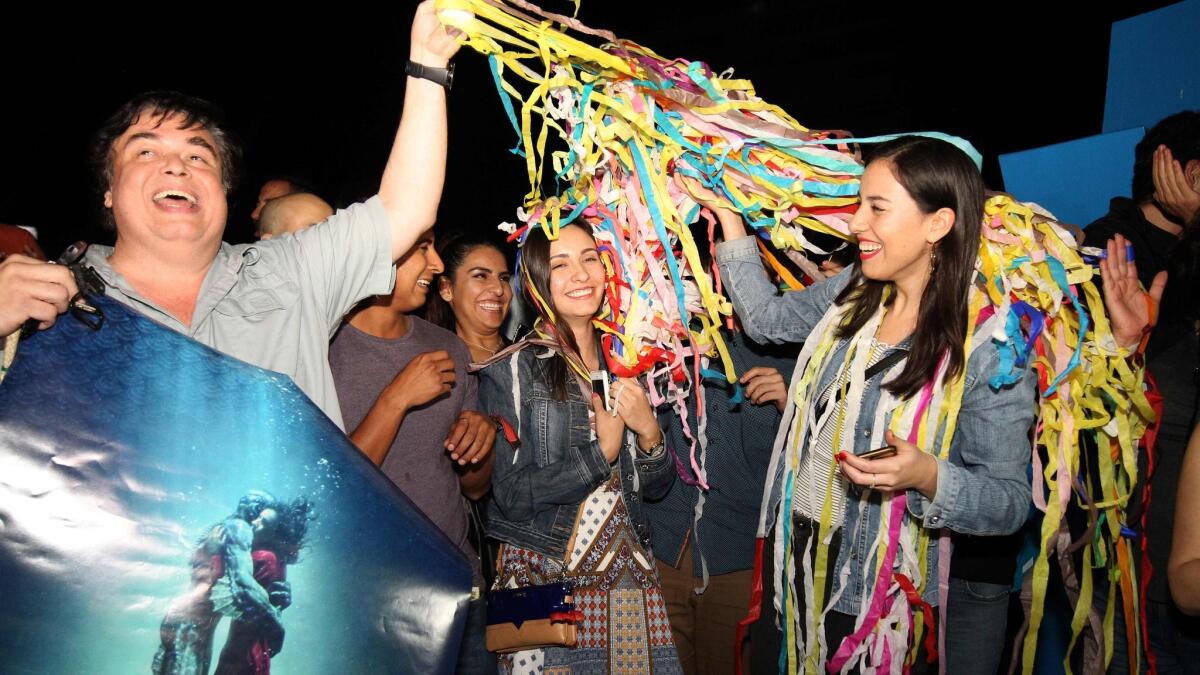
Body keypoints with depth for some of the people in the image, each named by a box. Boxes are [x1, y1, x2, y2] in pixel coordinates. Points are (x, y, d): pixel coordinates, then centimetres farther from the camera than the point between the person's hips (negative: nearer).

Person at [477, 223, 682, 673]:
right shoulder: (511, 369, -8)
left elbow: (655, 487, 9)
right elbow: (511, 496, -13)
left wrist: (649, 433, -10)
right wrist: (602, 452, -15)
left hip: (628, 574, 4)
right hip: (547, 580, -4)